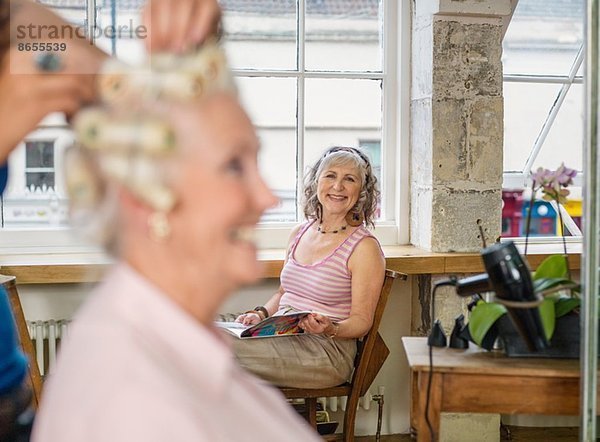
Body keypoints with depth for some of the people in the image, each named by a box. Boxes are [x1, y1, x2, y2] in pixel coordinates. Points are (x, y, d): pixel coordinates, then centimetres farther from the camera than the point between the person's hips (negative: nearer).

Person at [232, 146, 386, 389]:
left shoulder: (364, 247, -6)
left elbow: (362, 321, -5)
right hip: (281, 337, 7)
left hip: (328, 351, -7)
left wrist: (331, 329, -25)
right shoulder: (300, 233, 15)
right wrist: (261, 313, 4)